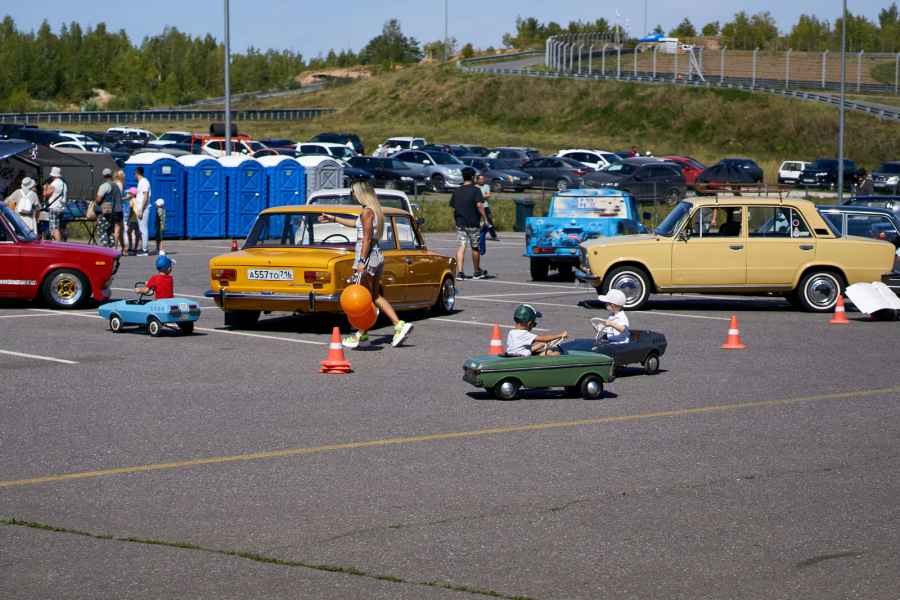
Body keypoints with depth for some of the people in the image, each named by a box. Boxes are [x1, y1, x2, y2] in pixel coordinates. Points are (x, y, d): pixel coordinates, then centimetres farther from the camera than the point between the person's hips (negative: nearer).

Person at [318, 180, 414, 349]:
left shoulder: (367, 211, -14)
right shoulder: (376, 210, 14)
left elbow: (367, 238, -20)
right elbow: (357, 224, 30)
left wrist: (361, 262, -22)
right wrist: (334, 219, 37)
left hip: (368, 256, -9)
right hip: (378, 256, 9)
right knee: (375, 296, 13)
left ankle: (362, 335, 6)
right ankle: (400, 325, 4)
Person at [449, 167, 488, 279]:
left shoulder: (456, 191, 9)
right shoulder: (475, 190, -7)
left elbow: (453, 208, 12)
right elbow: (479, 205, -19)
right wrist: (485, 218, -15)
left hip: (460, 223, 4)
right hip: (473, 224, -4)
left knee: (461, 246, -1)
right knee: (475, 247, 10)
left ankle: (459, 271, -16)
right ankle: (477, 272, 23)